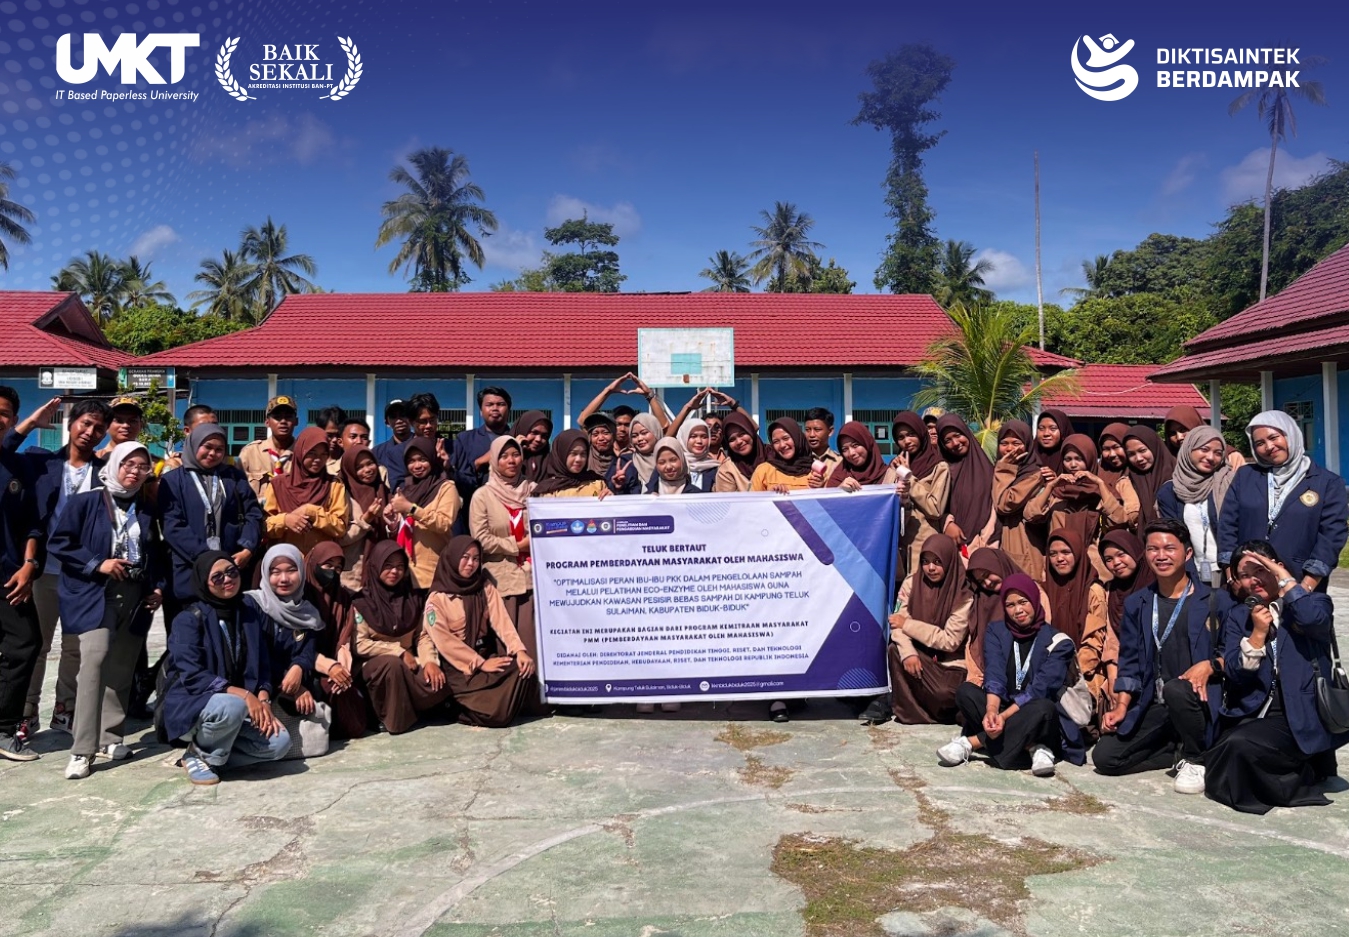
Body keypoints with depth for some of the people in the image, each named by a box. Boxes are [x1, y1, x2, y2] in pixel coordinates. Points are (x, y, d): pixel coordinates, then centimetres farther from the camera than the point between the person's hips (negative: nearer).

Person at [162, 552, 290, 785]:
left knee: (279, 741, -20)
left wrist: (263, 700, -13)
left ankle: (208, 754, 0)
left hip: (239, 703, 5)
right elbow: (192, 676, -20)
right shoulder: (189, 619, -11)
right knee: (232, 706, -38)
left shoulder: (251, 611, 5)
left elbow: (263, 665, 5)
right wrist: (243, 695, -28)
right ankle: (199, 755, -9)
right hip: (191, 704, -5)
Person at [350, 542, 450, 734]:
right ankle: (393, 718, -18)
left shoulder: (413, 597, 8)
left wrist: (430, 661, -15)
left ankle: (407, 708, 4)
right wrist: (398, 651, -17)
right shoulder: (362, 601, -6)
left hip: (408, 663, 4)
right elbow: (360, 645, -12)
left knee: (438, 685, -26)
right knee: (392, 664, -39)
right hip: (376, 665, -4)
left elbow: (423, 635, 3)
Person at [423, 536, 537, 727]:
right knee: (494, 711, -25)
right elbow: (443, 641, -13)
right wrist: (480, 664, -20)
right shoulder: (436, 599, -5)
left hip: (487, 654, 5)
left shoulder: (486, 587, 8)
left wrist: (520, 651, -21)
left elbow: (501, 621, -4)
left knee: (523, 673, -26)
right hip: (459, 665, -5)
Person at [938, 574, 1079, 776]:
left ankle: (970, 744, -28)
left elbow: (1039, 690, -18)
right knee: (965, 691, -25)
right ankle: (1033, 748, -30)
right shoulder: (996, 631, 2)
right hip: (1001, 709, 2)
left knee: (1044, 707, -36)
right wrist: (991, 711, -33)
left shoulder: (1057, 642, -7)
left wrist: (1004, 716, -31)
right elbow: (994, 676, -13)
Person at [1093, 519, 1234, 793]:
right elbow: (1130, 661, 11)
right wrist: (1121, 707, 0)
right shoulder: (1135, 604, 11)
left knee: (1176, 689, -40)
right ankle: (1182, 751, 11)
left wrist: (1210, 665, -23)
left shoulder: (1216, 600, 0)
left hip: (1198, 698, -4)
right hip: (1153, 705, 4)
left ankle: (1195, 760, -11)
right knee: (1105, 757, -11)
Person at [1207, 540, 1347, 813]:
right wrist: (1258, 633, -11)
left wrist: (1284, 578, -12)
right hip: (1254, 715, 5)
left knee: (1240, 745, -29)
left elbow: (1315, 620, -23)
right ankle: (1296, 770, 4)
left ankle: (1304, 771, -1)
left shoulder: (1313, 604, 5)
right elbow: (1236, 675, 2)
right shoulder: (1237, 616, 12)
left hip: (1301, 717, -4)